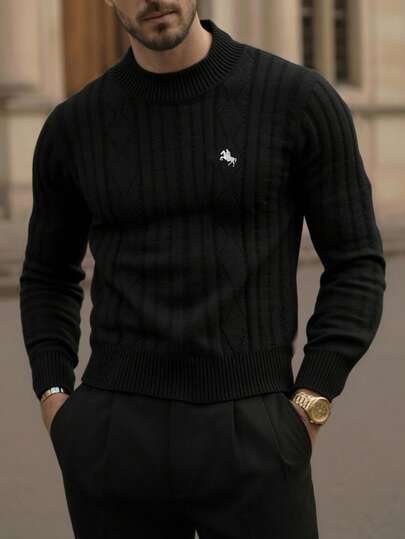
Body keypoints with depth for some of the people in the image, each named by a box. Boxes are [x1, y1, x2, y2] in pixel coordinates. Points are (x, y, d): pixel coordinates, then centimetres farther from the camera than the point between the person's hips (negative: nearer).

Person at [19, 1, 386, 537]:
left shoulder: (299, 98, -3)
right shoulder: (73, 127, 5)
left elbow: (356, 265, 2)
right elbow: (50, 277, 20)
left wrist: (308, 411, -8)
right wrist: (53, 403, 5)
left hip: (249, 436, -2)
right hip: (118, 437, 2)